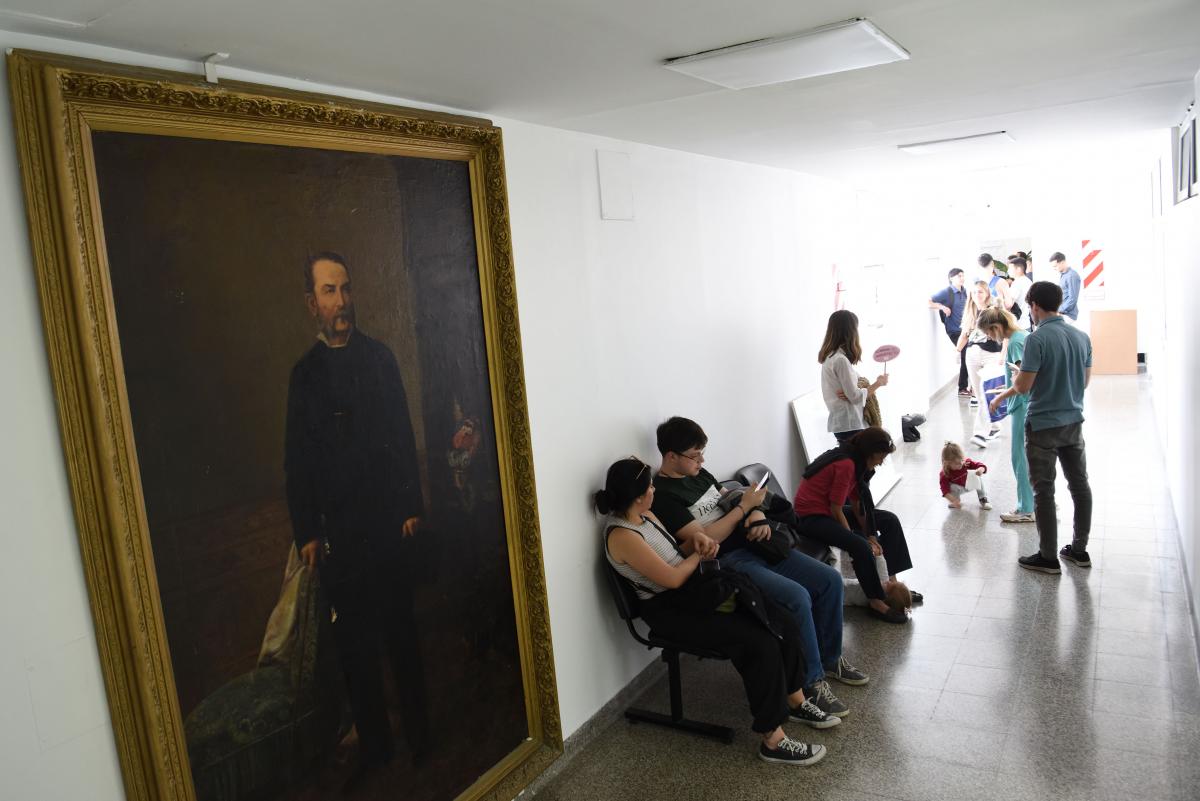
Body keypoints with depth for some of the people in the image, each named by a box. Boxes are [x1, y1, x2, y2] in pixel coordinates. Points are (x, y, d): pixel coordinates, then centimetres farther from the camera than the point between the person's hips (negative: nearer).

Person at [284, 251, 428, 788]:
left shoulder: (379, 357, 4)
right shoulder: (305, 371, 8)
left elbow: (404, 436, 1)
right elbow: (297, 459, 6)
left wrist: (412, 505, -5)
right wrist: (305, 532, 2)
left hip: (386, 519, -1)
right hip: (336, 528, 2)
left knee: (399, 629, 7)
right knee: (353, 641, 7)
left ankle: (417, 732, 21)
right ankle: (373, 742, 20)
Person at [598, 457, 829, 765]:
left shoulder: (645, 516, 6)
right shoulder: (622, 536, -22)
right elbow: (672, 578, -22)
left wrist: (695, 542, -4)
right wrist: (700, 553, -6)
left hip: (696, 589, 9)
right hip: (671, 610, -9)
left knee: (785, 624, 0)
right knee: (761, 645, -23)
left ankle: (795, 702, 20)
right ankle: (773, 740, -12)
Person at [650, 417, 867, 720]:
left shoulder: (699, 474, 11)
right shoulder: (663, 496, -16)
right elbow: (704, 539, -21)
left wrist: (757, 513, -3)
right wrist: (744, 506, -12)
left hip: (753, 545, 9)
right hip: (725, 562, -9)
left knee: (830, 580, 2)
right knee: (797, 597, -27)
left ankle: (829, 658, 22)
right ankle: (812, 682, -8)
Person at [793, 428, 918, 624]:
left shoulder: (856, 461, 4)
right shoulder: (845, 465, -25)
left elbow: (856, 503, 5)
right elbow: (836, 511, -23)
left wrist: (870, 536, -2)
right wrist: (865, 541, -15)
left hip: (830, 510, 10)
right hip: (812, 517, -10)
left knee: (890, 521, 6)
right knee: (861, 547, -30)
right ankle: (876, 602, -11)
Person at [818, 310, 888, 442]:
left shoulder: (830, 357, 11)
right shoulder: (840, 360, -18)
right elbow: (855, 397, -15)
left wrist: (867, 388, -3)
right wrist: (878, 383, -1)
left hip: (841, 422, 10)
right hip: (849, 425, -10)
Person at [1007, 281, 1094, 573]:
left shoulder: (1037, 339, -19)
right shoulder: (1082, 337, 3)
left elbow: (1023, 387, -19)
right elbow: (1085, 381, 12)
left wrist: (1016, 374, 2)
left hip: (1043, 425, -6)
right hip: (1073, 422, 7)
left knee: (1044, 491, 3)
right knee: (1080, 485, 16)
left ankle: (1048, 557, 11)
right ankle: (1079, 549, 28)